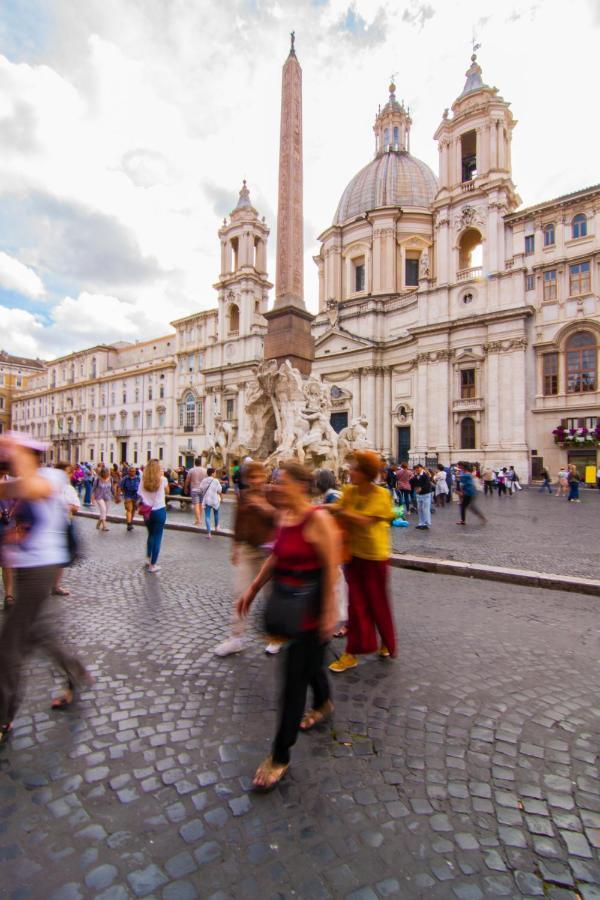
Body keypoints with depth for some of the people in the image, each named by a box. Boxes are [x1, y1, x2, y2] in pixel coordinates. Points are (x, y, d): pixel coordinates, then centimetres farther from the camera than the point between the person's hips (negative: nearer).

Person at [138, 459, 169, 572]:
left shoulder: (143, 480, -2)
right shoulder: (162, 479, -9)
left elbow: (139, 496, -3)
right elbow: (167, 492, 7)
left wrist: (142, 507, 10)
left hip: (147, 511, 4)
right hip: (159, 511, -4)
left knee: (151, 535, 23)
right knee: (157, 537, 3)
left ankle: (148, 560, 29)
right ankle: (152, 565, 6)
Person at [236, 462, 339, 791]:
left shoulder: (317, 519, -22)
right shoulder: (284, 517, 3)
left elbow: (331, 567, -21)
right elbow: (275, 557, 12)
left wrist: (329, 612, -21)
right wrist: (253, 589, 12)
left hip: (309, 607, -8)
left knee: (294, 674, 2)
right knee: (308, 661, 28)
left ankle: (280, 756, 19)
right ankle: (323, 703, 57)